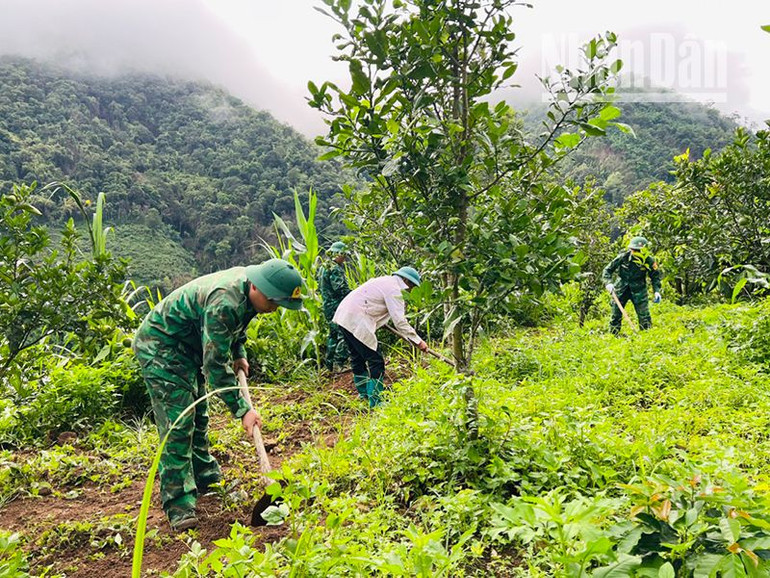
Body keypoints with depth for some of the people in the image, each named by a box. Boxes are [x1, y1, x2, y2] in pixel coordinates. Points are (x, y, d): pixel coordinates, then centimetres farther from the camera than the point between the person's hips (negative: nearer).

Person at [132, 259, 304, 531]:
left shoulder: (248, 292, -7)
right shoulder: (223, 303, -36)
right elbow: (215, 365, -34)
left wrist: (239, 354, 6)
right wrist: (241, 409, -30)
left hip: (188, 346, 10)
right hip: (160, 346, -10)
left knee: (197, 415, 16)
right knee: (178, 422, -14)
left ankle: (205, 477, 31)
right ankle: (178, 503, -9)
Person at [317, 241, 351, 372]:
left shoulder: (324, 267, 17)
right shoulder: (335, 269, -15)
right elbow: (341, 289, -22)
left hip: (328, 306, 10)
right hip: (337, 306, -10)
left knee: (333, 334, 17)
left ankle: (329, 363, 22)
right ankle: (340, 362, -12)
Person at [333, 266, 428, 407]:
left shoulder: (385, 281, 20)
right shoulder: (394, 289, -10)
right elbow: (400, 321, -16)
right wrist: (418, 341, -12)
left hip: (343, 316, 11)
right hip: (356, 322, -11)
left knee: (358, 358, 21)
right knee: (376, 361, -3)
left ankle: (364, 394, 35)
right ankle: (375, 402, 2)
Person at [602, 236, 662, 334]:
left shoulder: (649, 261, -12)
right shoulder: (623, 257, -15)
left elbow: (655, 276, 3)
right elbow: (608, 270, -8)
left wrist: (657, 291, -9)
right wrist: (608, 283, -24)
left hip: (638, 290, 0)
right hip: (622, 288, 0)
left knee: (644, 315, -4)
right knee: (616, 315, 4)